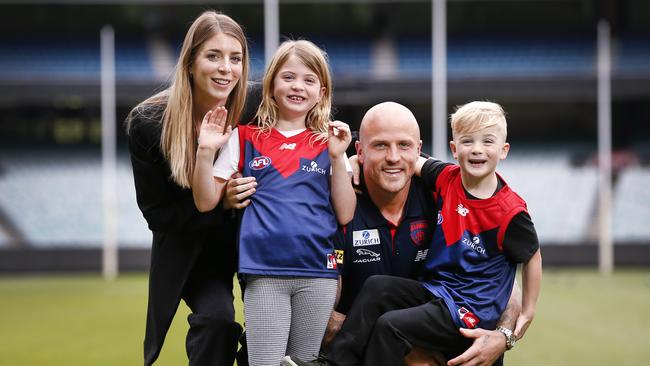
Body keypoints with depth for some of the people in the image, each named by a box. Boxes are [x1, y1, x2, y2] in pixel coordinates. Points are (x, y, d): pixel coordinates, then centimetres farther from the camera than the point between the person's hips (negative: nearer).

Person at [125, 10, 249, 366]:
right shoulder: (149, 123, -19)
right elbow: (158, 213, -15)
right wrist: (223, 204, -30)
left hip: (247, 242, 2)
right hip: (186, 249, -2)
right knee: (216, 319, -23)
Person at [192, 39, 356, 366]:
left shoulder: (327, 142, 9)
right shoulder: (245, 139, 7)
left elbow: (344, 215, 3)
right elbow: (206, 202, 4)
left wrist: (337, 157, -5)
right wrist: (206, 152, -9)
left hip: (318, 274, 2)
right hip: (264, 274, -1)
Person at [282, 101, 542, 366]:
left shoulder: (510, 211, -16)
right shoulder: (446, 178, 0)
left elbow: (532, 257, -4)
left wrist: (527, 315, -1)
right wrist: (358, 161, 2)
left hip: (471, 311, -7)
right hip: (434, 291, 7)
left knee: (390, 326, -20)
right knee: (376, 287, -10)